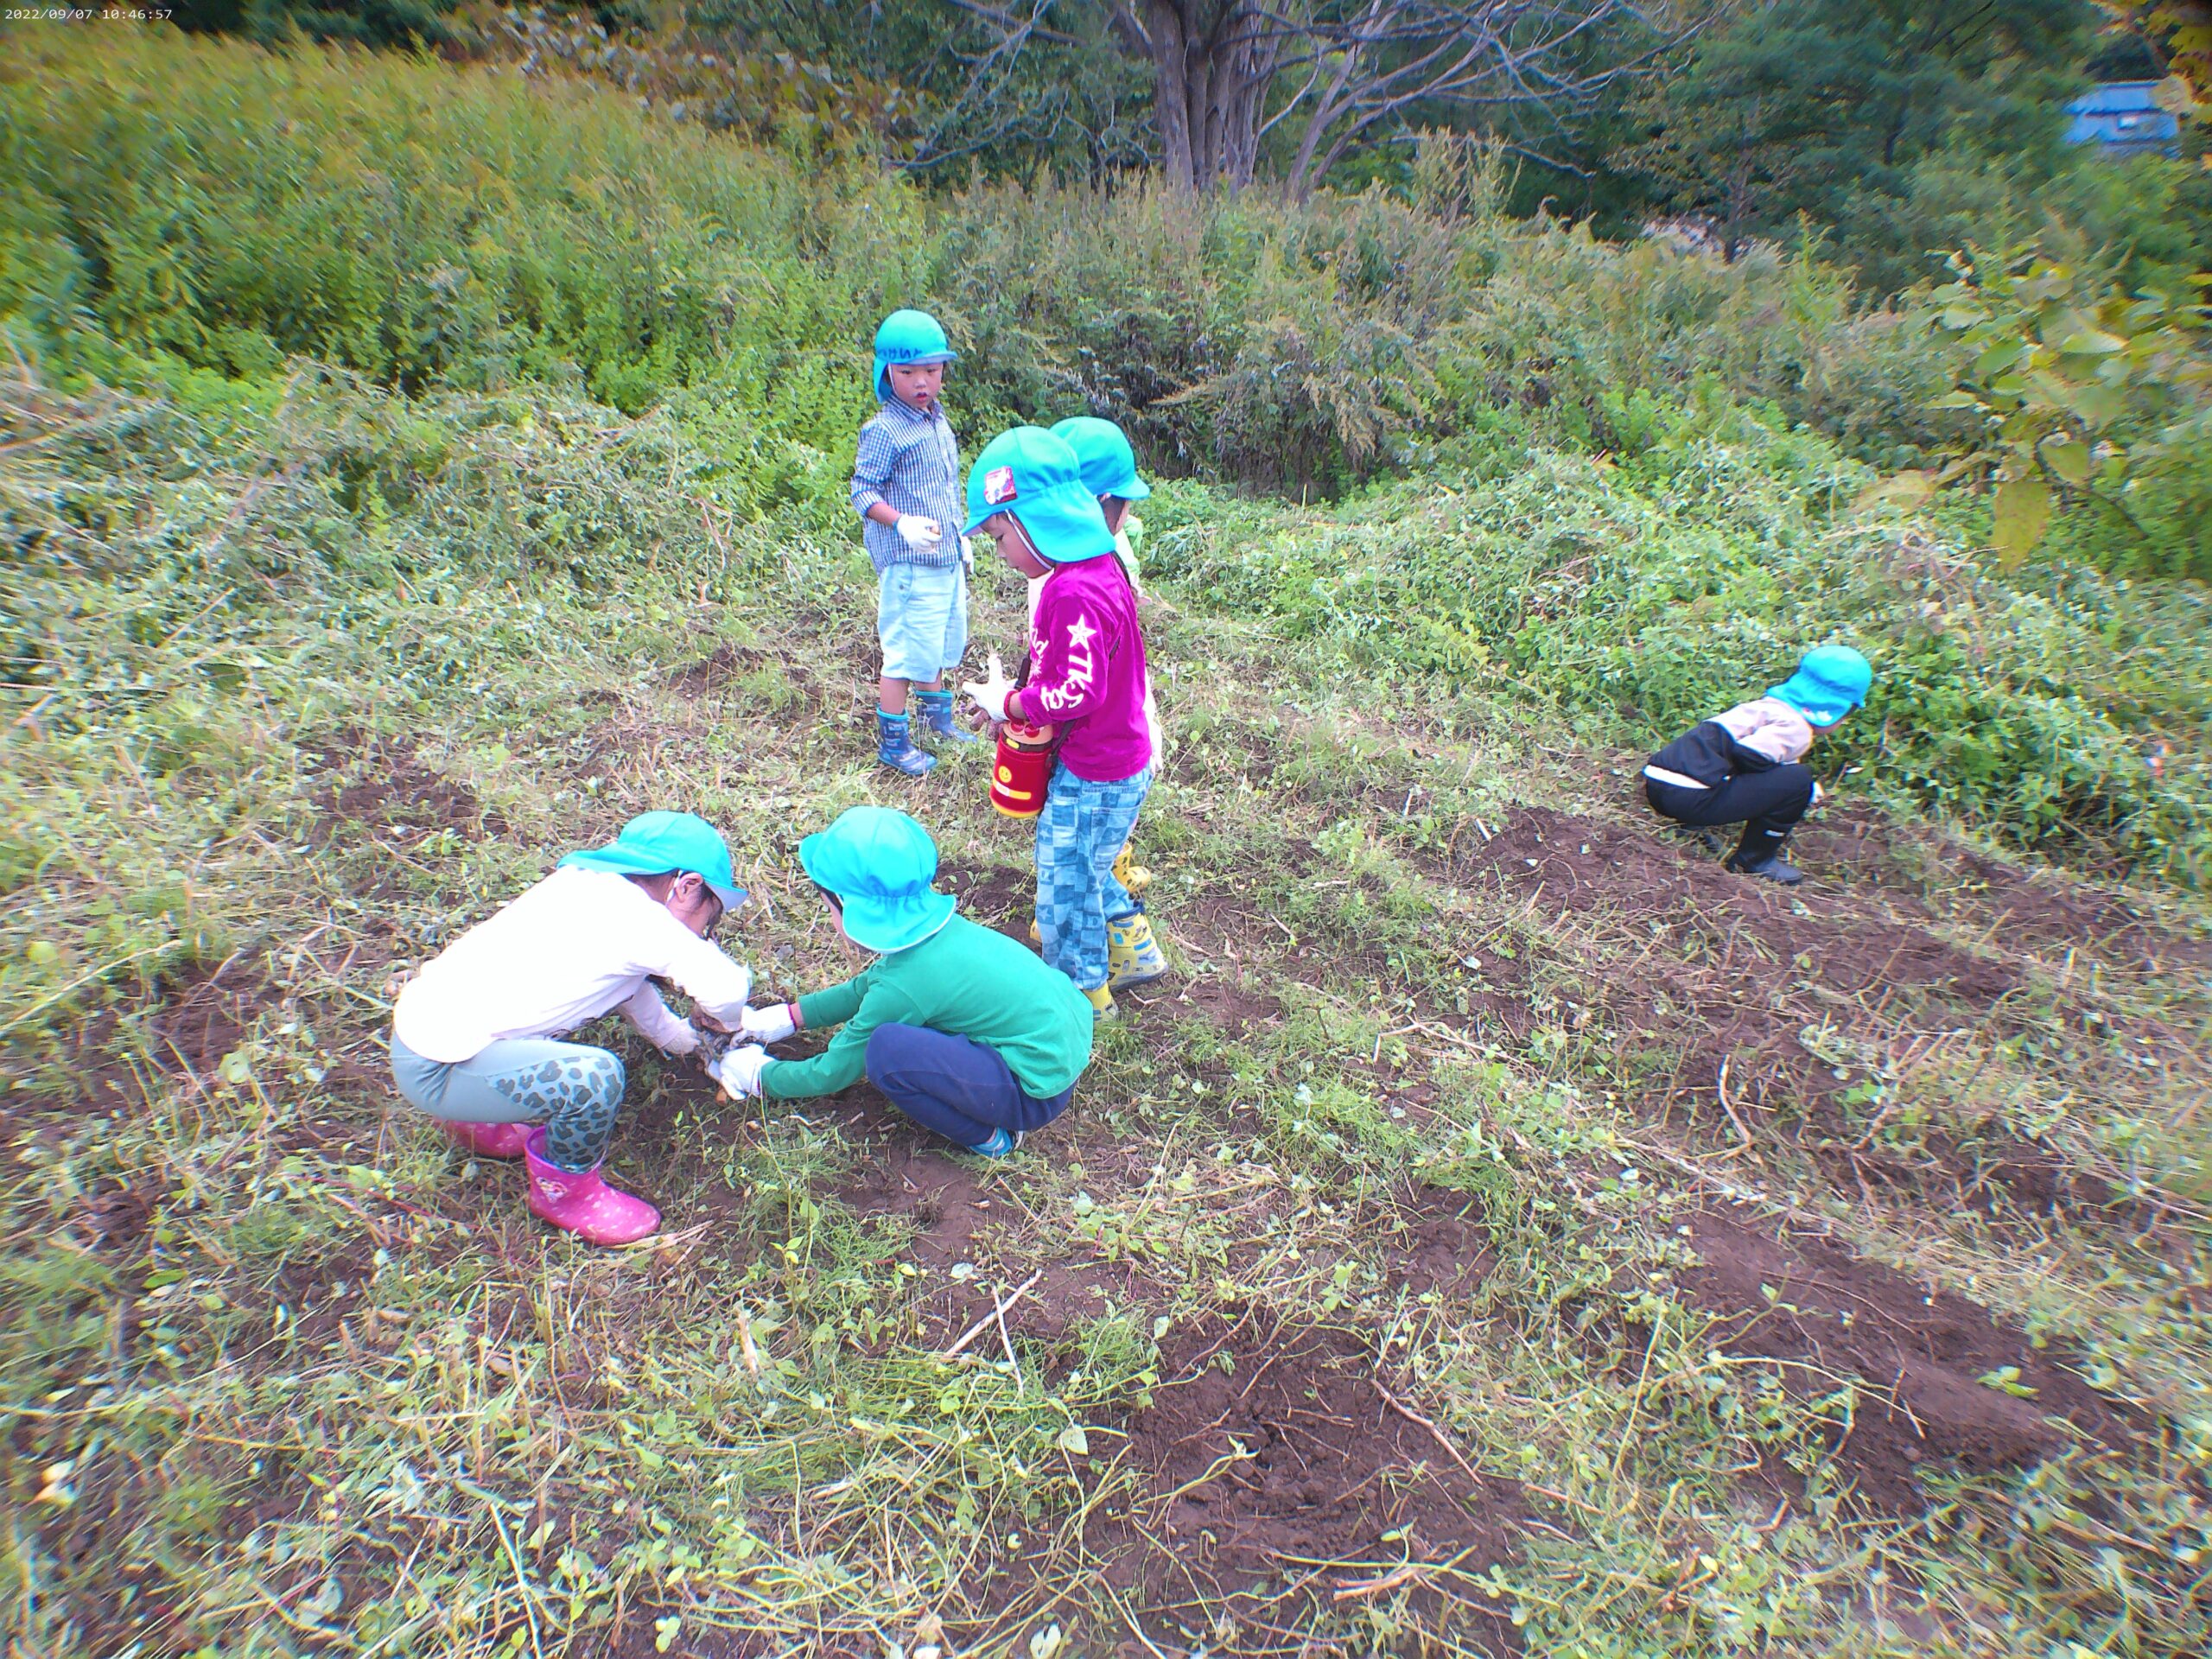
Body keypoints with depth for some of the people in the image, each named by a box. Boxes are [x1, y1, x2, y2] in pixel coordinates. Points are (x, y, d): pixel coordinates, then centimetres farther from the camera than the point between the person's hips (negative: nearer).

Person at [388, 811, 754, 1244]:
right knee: (595, 1076, -26)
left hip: (421, 1018, 10)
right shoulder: (641, 919, -19)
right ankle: (563, 1191, 5)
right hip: (436, 1068, -10)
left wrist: (674, 1035, 30)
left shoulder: (583, 881, 6)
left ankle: (479, 1122, 33)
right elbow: (728, 990, -19)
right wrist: (716, 1019, 4)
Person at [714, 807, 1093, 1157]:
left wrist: (759, 1076, 13)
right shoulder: (937, 927, 2)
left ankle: (987, 1137, -1)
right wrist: (786, 1018, 25)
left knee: (887, 1050, -22)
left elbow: (831, 1074, -5)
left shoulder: (903, 985, -20)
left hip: (1040, 1092, -9)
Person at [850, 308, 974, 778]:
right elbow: (863, 493, -17)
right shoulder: (884, 431, -15)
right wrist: (903, 523, -32)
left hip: (946, 557, 9)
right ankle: (892, 743, 12)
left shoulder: (938, 419, 10)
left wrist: (959, 536, 23)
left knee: (942, 643, 22)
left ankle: (937, 715, 42)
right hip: (908, 563, -8)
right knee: (906, 653, -2)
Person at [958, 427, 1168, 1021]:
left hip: (1094, 778, -10)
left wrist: (1010, 703, -17)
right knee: (1085, 867, 27)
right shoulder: (1097, 571, 4)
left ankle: (1083, 992, 30)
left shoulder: (1075, 594, -29)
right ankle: (1134, 951, 45)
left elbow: (1080, 692, -32)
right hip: (1101, 763, 10)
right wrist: (1014, 696, 3)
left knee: (1066, 881, 10)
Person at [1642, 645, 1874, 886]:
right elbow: (1746, 754, -19)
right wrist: (1804, 787, 0)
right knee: (1798, 779, -6)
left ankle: (1693, 823, 17)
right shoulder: (1795, 727, -5)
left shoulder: (1769, 705, 24)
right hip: (1690, 798, -10)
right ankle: (1754, 861, 5)